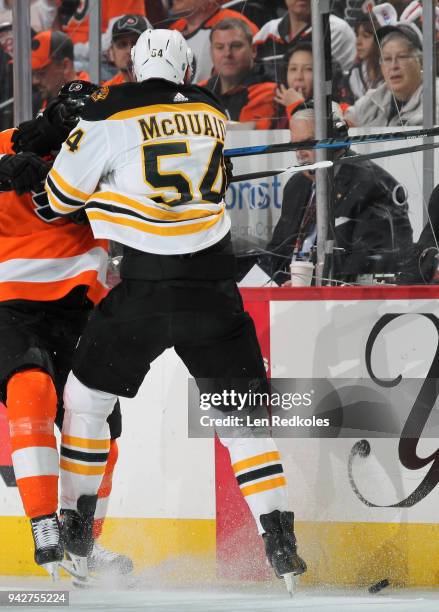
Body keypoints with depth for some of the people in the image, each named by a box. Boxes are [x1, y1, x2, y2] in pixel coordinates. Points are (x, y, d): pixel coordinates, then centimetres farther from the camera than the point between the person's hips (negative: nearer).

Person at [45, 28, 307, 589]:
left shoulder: (110, 116, -6)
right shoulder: (212, 113, 8)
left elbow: (61, 196, 2)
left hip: (140, 290, -3)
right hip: (211, 287, 3)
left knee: (86, 398, 17)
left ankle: (74, 531, 16)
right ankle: (280, 539, -3)